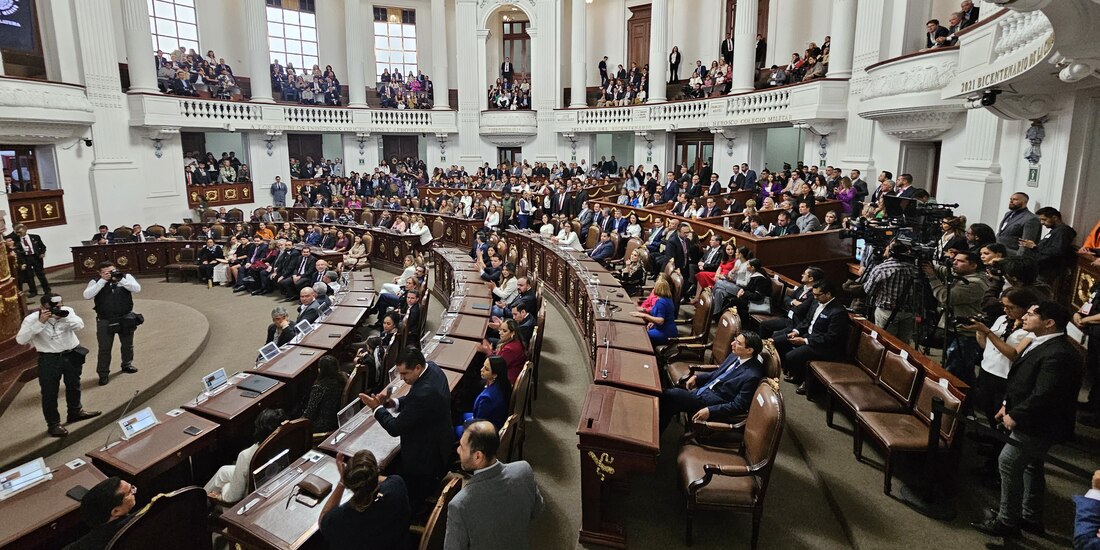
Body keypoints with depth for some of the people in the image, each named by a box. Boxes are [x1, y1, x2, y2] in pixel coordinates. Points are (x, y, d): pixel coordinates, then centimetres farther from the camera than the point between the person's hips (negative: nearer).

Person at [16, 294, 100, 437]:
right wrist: (40, 322, -29)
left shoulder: (67, 311, -5)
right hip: (49, 359, -4)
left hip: (72, 355, 4)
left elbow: (80, 326, -15)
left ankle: (75, 411, 42)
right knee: (50, 393, 3)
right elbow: (20, 340, -21)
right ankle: (53, 424, 15)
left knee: (74, 386, 22)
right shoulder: (32, 318, -13)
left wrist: (64, 317, -29)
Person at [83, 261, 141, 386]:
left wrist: (120, 279, -21)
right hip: (105, 321, -2)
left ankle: (127, 365, 41)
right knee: (104, 348, 5)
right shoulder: (95, 282, -3)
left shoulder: (126, 277, -1)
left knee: (127, 344, 19)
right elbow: (87, 295, -18)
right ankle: (103, 374, 16)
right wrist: (103, 281, -20)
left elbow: (137, 289, -13)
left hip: (125, 318, 2)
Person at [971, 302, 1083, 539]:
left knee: (1009, 463, -3)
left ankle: (1007, 522, 10)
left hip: (1038, 426, -11)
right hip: (1035, 423, 11)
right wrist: (1008, 404, 9)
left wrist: (1015, 416, -20)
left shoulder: (1058, 354, -27)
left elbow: (1044, 395, -30)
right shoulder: (1043, 344, 6)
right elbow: (1023, 380, 13)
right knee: (1032, 466, 21)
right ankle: (1031, 518, 38)